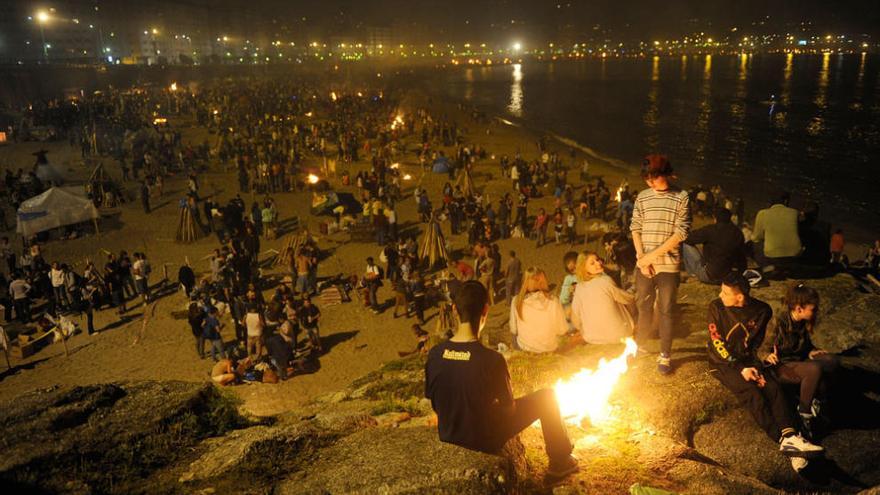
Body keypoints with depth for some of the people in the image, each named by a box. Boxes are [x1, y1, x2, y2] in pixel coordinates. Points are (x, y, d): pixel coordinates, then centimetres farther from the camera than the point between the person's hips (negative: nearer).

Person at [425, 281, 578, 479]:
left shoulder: (435, 354, -14)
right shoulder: (491, 359, -28)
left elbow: (435, 403, -1)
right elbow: (509, 408, -13)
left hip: (447, 436, 5)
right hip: (485, 441, -5)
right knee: (547, 396, 10)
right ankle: (560, 462, 28)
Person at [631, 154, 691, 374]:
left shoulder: (681, 197, -5)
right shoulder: (643, 197, 5)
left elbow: (681, 232, -10)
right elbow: (635, 228, 5)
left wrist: (653, 255, -13)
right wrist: (641, 258, -7)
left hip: (668, 264, -3)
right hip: (644, 264, 3)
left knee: (666, 310, 3)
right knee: (644, 306, 13)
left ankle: (665, 355, 14)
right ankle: (639, 345, 30)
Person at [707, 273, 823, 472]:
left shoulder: (760, 311, -2)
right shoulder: (716, 307, -11)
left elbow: (758, 344, 7)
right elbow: (718, 345, -12)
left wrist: (754, 366, -8)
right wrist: (740, 369, -17)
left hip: (748, 360, 4)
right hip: (723, 363, -4)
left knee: (774, 387, -23)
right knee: (753, 393, -26)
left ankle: (789, 436, -36)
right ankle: (785, 441, -32)